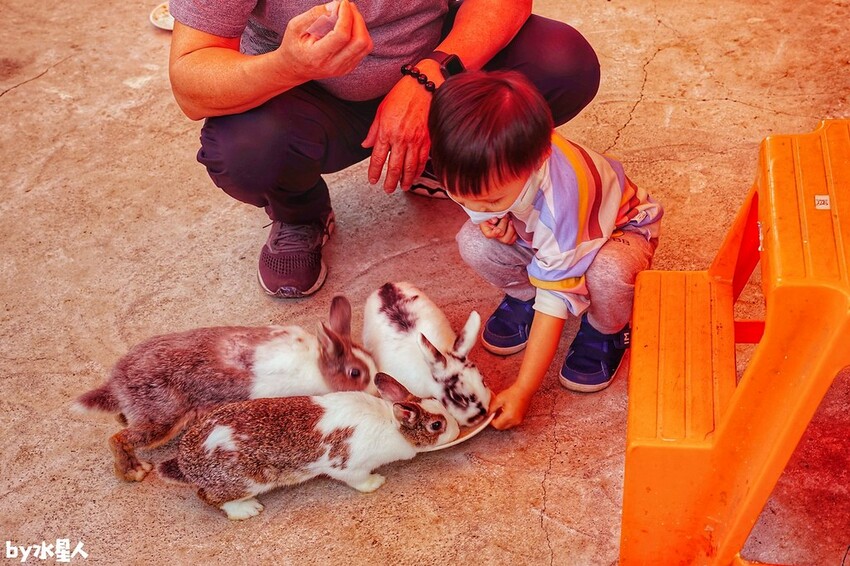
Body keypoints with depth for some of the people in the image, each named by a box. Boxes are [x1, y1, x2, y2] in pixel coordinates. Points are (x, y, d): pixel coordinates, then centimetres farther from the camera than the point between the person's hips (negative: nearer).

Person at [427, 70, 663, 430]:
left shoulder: (558, 200, -44)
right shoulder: (481, 166, -28)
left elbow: (556, 296, -37)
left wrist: (522, 391, -34)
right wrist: (490, 221, -26)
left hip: (618, 226, -4)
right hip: (530, 232, 5)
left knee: (606, 274, -40)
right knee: (473, 244, -25)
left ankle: (606, 330, -4)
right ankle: (521, 295, 6)